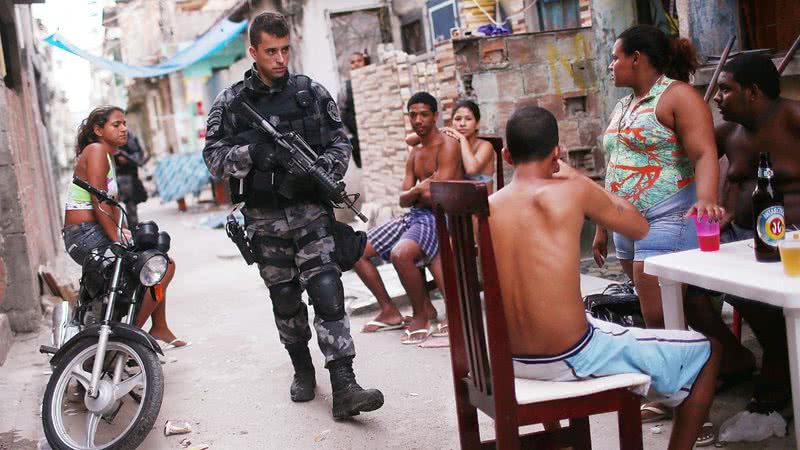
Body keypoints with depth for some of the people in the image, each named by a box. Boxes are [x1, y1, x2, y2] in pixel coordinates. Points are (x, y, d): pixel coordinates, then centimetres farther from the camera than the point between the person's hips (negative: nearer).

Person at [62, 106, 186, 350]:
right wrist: (118, 240, -21)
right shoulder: (96, 150, -11)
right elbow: (98, 204, -19)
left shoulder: (109, 156, 20)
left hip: (93, 235, 10)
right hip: (87, 236, -10)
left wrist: (123, 231, 6)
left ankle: (160, 330, 23)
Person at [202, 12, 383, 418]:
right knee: (285, 298, 10)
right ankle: (302, 369, 30)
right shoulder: (230, 103, 3)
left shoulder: (312, 92, 4)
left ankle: (343, 387, -14)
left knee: (327, 290, -12)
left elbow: (341, 143, 6)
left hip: (310, 209, -1)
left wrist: (320, 169, -14)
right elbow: (213, 156, 0)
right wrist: (251, 152, -19)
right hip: (264, 217, 1)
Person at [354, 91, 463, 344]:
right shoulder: (414, 154, 17)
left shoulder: (448, 146, -9)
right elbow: (403, 200, 10)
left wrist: (417, 191, 0)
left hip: (439, 218, -9)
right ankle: (389, 311, 11)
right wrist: (418, 191, -12)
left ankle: (422, 316, -14)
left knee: (400, 253, -36)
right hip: (414, 216, 9)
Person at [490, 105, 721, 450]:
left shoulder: (486, 208, 0)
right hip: (570, 358, -6)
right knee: (706, 351, 11)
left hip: (510, 359, 6)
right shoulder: (572, 191, -12)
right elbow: (639, 228, 6)